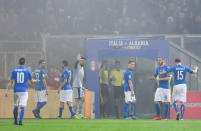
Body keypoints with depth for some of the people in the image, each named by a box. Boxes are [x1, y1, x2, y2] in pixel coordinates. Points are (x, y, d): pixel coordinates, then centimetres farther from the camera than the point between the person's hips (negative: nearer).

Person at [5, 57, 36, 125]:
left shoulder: (14, 70, 0)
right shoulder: (27, 71, -2)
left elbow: (11, 82, -3)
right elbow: (32, 81, 8)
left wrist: (7, 90, -1)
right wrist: (34, 81, 31)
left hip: (16, 91, 2)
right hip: (24, 91, -2)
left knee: (16, 106, 16)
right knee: (22, 107, -4)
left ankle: (15, 121, 24)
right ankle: (20, 121, -16)